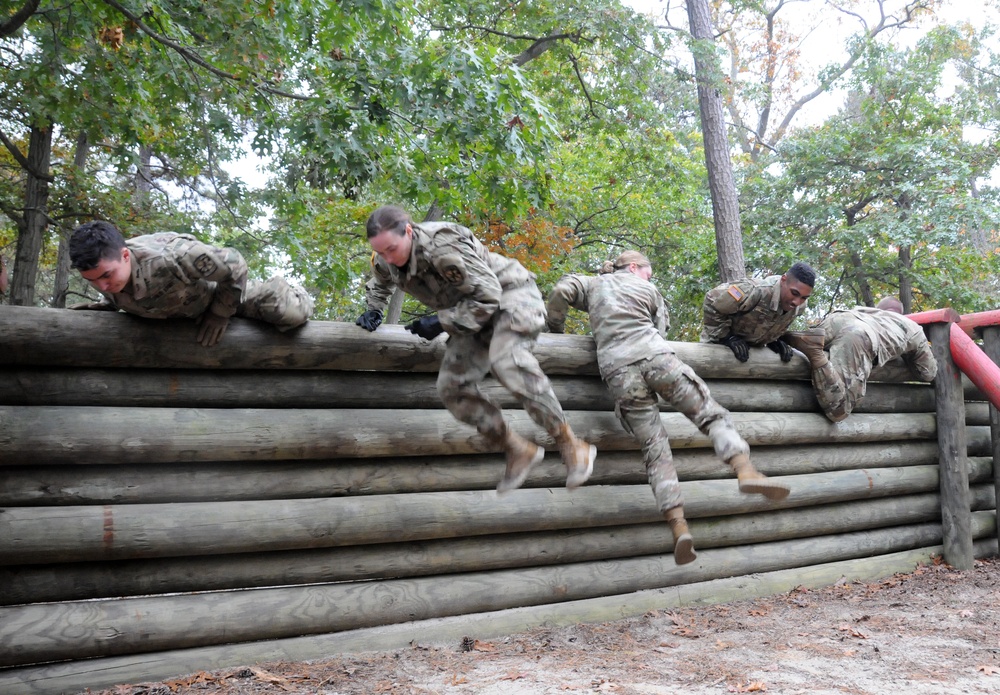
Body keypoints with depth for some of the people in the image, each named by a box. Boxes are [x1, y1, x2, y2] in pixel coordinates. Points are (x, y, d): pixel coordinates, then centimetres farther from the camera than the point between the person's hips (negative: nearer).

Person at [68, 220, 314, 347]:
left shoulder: (169, 259, -46)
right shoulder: (101, 269, -25)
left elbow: (234, 264, -34)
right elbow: (115, 300, 3)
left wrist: (221, 314, -23)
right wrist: (101, 306, -18)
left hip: (222, 289, -6)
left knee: (293, 313, -23)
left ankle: (288, 292, 17)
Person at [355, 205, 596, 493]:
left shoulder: (444, 246, -31)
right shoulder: (385, 261, -5)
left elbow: (487, 296, -27)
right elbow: (378, 283, 22)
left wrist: (441, 322, -28)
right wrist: (373, 310, 2)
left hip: (510, 294, -8)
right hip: (473, 316, 8)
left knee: (508, 363, -35)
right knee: (452, 386, -8)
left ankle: (570, 446, -26)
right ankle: (518, 451, 2)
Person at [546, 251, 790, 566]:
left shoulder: (594, 284, 26)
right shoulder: (648, 289, 23)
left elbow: (560, 292, 10)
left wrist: (555, 332, 21)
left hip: (616, 368, 1)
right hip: (656, 356, -1)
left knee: (654, 447, -2)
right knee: (711, 413, 4)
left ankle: (679, 528, -14)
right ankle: (746, 471, -21)